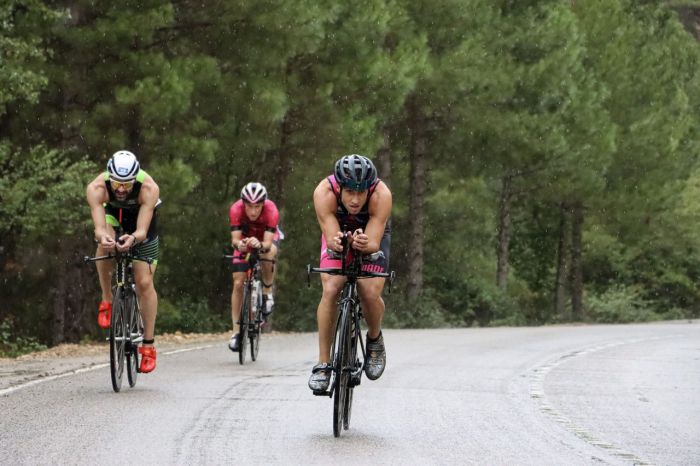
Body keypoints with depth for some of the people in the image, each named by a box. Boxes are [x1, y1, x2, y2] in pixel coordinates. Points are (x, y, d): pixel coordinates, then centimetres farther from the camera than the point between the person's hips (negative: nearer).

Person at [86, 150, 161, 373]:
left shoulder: (149, 189, -38)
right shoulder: (97, 188, -36)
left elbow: (142, 231, -42)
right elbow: (99, 228, -43)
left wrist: (133, 238, -65)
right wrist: (102, 237, -66)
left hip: (142, 217, -1)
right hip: (113, 213, 1)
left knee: (144, 282, -8)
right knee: (105, 245, -34)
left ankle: (148, 346, 0)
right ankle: (106, 300, -12)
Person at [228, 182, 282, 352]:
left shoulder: (271, 210, -36)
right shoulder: (236, 209, -33)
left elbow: (268, 242, -41)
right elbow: (235, 239, -36)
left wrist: (260, 245, -63)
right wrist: (238, 244, -59)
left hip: (267, 238, -1)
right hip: (245, 239, 1)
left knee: (269, 252, -38)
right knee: (238, 283, -10)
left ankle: (267, 292, -12)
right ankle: (236, 331, -1)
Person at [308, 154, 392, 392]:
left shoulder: (381, 195, -37)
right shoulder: (324, 193, -36)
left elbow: (374, 244, -38)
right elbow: (331, 238, -36)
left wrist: (365, 244, -60)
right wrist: (335, 242, -59)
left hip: (372, 234, 0)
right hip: (338, 232, 0)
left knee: (371, 293, -20)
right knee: (330, 289, -21)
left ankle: (374, 339, 13)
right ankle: (323, 363, -12)